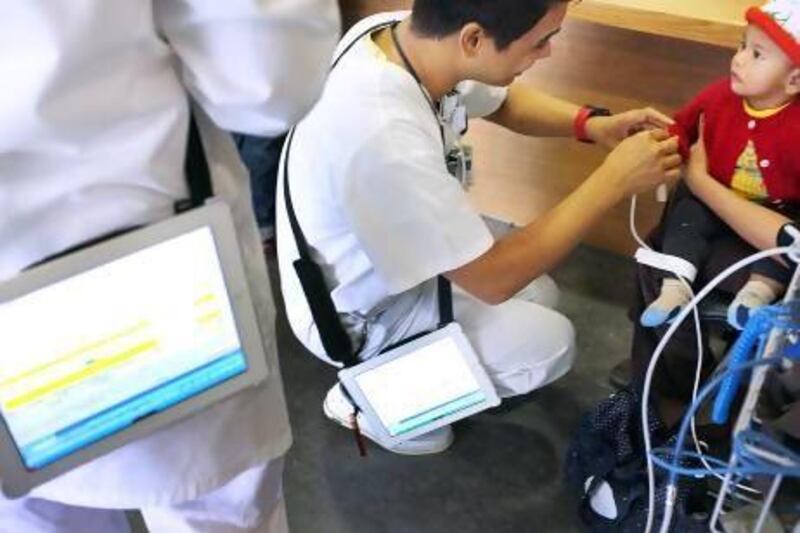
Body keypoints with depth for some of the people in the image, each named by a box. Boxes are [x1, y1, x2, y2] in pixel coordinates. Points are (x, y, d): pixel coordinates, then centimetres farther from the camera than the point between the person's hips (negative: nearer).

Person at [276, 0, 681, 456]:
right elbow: (494, 280, -29)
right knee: (551, 342, -3)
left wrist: (592, 125, -11)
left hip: (391, 249, 8)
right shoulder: (385, 137, -42)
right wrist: (616, 179, -24)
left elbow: (502, 101, 5)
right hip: (359, 316, -8)